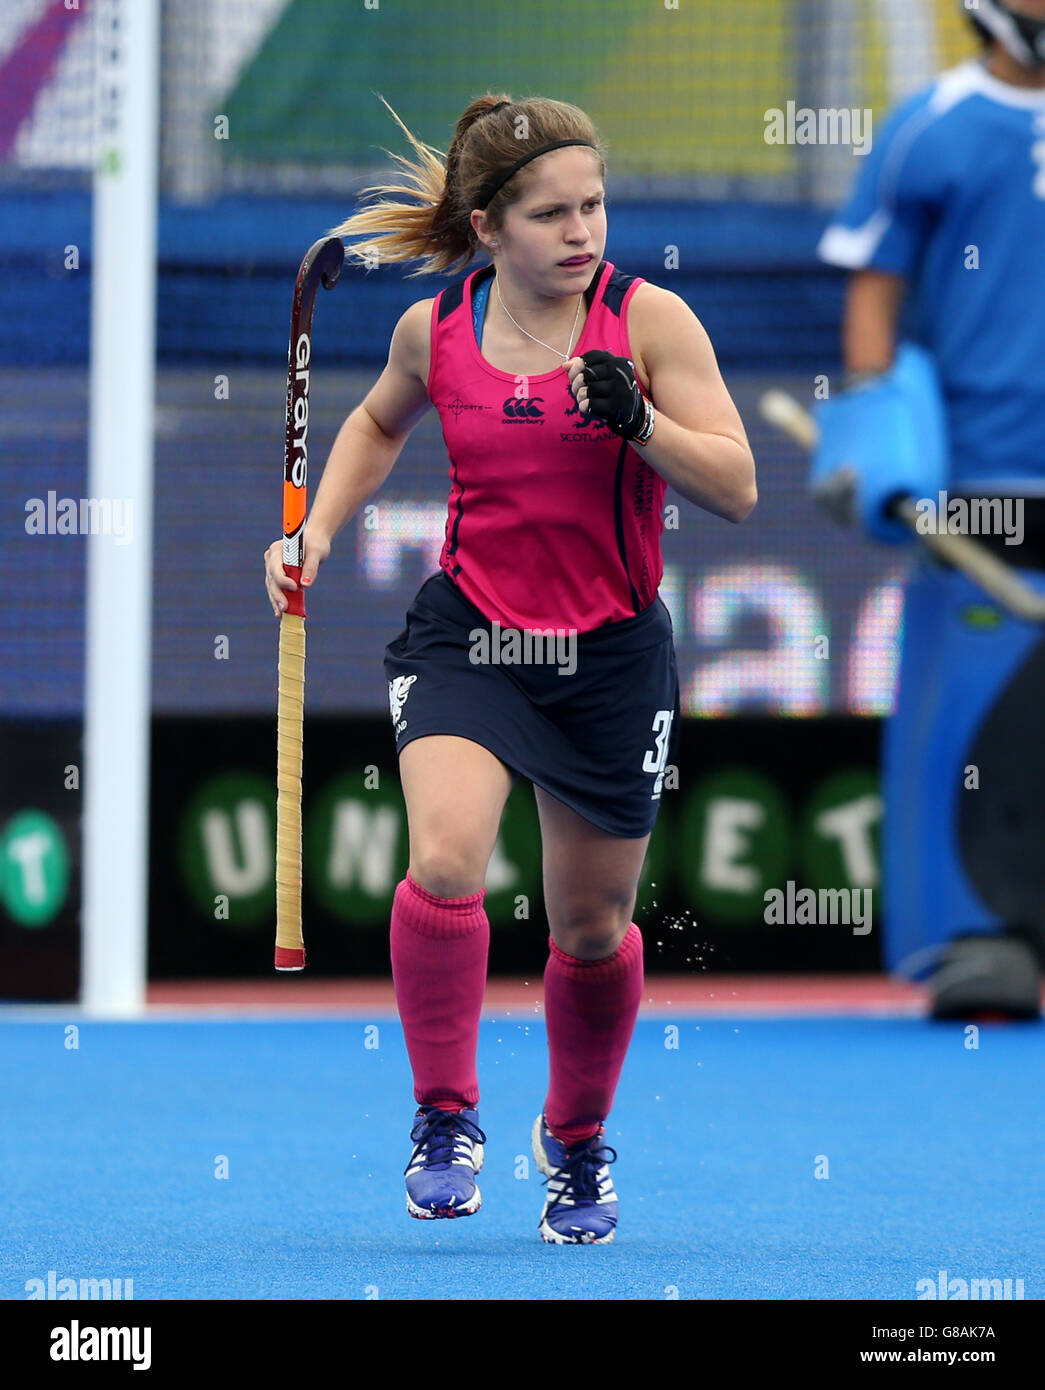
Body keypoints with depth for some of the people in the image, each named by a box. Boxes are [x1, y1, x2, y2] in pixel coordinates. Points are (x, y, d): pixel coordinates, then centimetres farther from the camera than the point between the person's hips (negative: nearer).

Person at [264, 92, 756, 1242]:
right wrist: (315, 535, 7)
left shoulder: (648, 319, -11)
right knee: (445, 861, -25)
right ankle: (445, 1115, -6)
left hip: (610, 653, 0)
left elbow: (736, 489, -13)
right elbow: (378, 424, 19)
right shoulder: (432, 328, -4)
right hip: (465, 633, 0)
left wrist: (638, 421, -28)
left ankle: (577, 1137, 38)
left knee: (592, 929, 10)